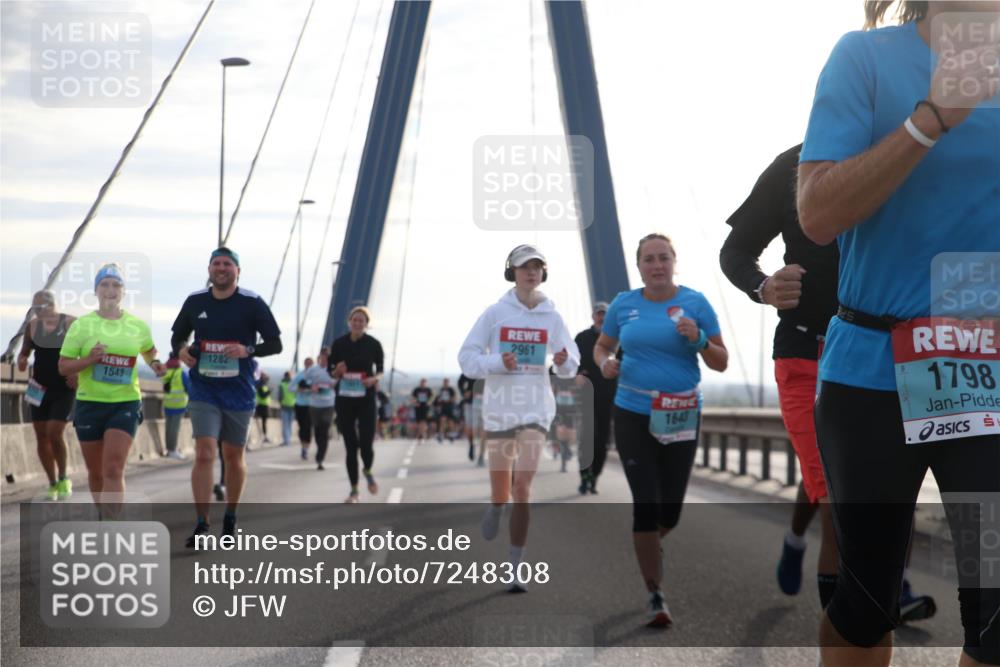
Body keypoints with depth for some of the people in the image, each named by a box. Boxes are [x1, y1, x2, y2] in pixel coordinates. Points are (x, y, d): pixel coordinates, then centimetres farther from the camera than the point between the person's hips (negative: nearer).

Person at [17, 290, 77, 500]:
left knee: (55, 433, -14)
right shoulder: (32, 325, 4)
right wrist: (21, 361, -6)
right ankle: (52, 484, 18)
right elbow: (24, 351, 17)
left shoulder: (71, 324, -9)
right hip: (40, 388, 5)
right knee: (41, 436, 5)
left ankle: (64, 478, 6)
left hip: (64, 389, -5)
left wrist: (79, 374, -18)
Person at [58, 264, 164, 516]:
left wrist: (154, 364, 3)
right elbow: (63, 367, 0)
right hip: (90, 403, 1)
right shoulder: (81, 325, 0)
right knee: (96, 473, 11)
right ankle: (104, 517, 35)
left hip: (125, 403, -1)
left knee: (113, 471, -15)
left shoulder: (138, 326, 4)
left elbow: (149, 350, 24)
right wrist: (89, 359, -18)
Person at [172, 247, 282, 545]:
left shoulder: (252, 303, -5)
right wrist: (181, 349, -7)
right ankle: (201, 523, -11)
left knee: (234, 457, 12)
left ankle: (230, 517, 29)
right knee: (204, 454, -12)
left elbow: (275, 343, -3)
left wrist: (248, 350, -21)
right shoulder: (194, 301, 3)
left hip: (239, 393, -1)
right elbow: (178, 335, 17)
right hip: (203, 391, 1)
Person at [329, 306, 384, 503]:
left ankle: (368, 472, 25)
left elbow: (380, 370, 7)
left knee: (366, 444, -10)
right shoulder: (339, 343, 0)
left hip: (366, 400, -1)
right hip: (344, 400, 1)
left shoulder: (373, 344, -2)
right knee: (350, 446, 3)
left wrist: (374, 379, -14)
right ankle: (354, 490, 15)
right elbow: (331, 372, 7)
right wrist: (338, 372, -15)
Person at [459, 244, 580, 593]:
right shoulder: (495, 313, -1)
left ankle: (515, 568, -5)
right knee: (501, 491, 5)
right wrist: (498, 362, -18)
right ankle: (494, 511, 44)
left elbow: (570, 367, 8)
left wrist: (565, 361, -15)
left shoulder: (551, 316, 3)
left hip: (536, 407, 0)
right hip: (500, 405, 0)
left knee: (523, 487, -12)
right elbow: (467, 358, -1)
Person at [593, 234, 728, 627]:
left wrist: (698, 340, -20)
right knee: (646, 503, -8)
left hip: (681, 418, 0)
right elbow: (601, 346, 16)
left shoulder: (695, 303, -2)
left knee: (670, 509, 8)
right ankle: (655, 596, 3)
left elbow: (721, 363, 0)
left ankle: (645, 546, 44)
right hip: (633, 414, 0)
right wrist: (605, 364, -7)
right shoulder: (623, 304, 2)